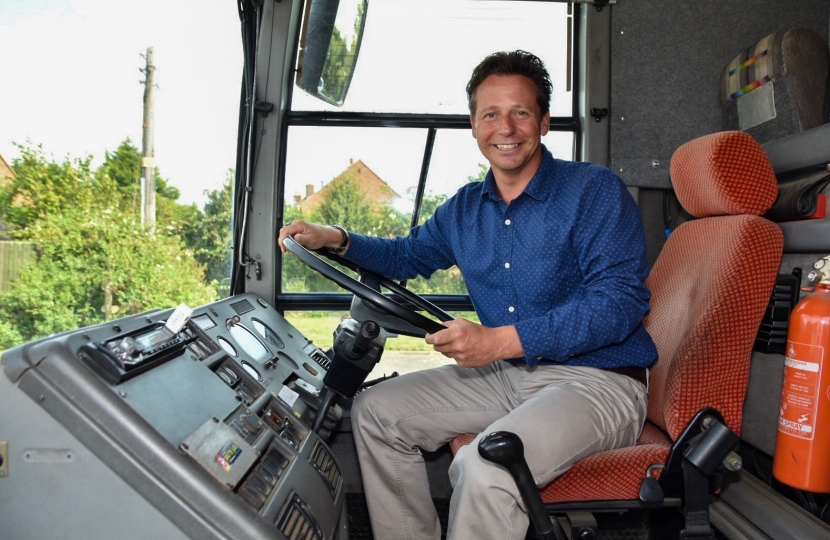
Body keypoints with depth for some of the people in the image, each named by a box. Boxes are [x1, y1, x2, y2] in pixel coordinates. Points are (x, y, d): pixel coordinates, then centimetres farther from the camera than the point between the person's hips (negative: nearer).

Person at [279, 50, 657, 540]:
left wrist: (501, 340, -28)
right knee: (376, 411, 3)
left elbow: (621, 301, -21)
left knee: (484, 467, -33)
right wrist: (333, 239, 7)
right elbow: (409, 255, 25)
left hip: (598, 382, -6)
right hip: (506, 375, 7)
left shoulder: (596, 191, -11)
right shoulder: (465, 209, 10)